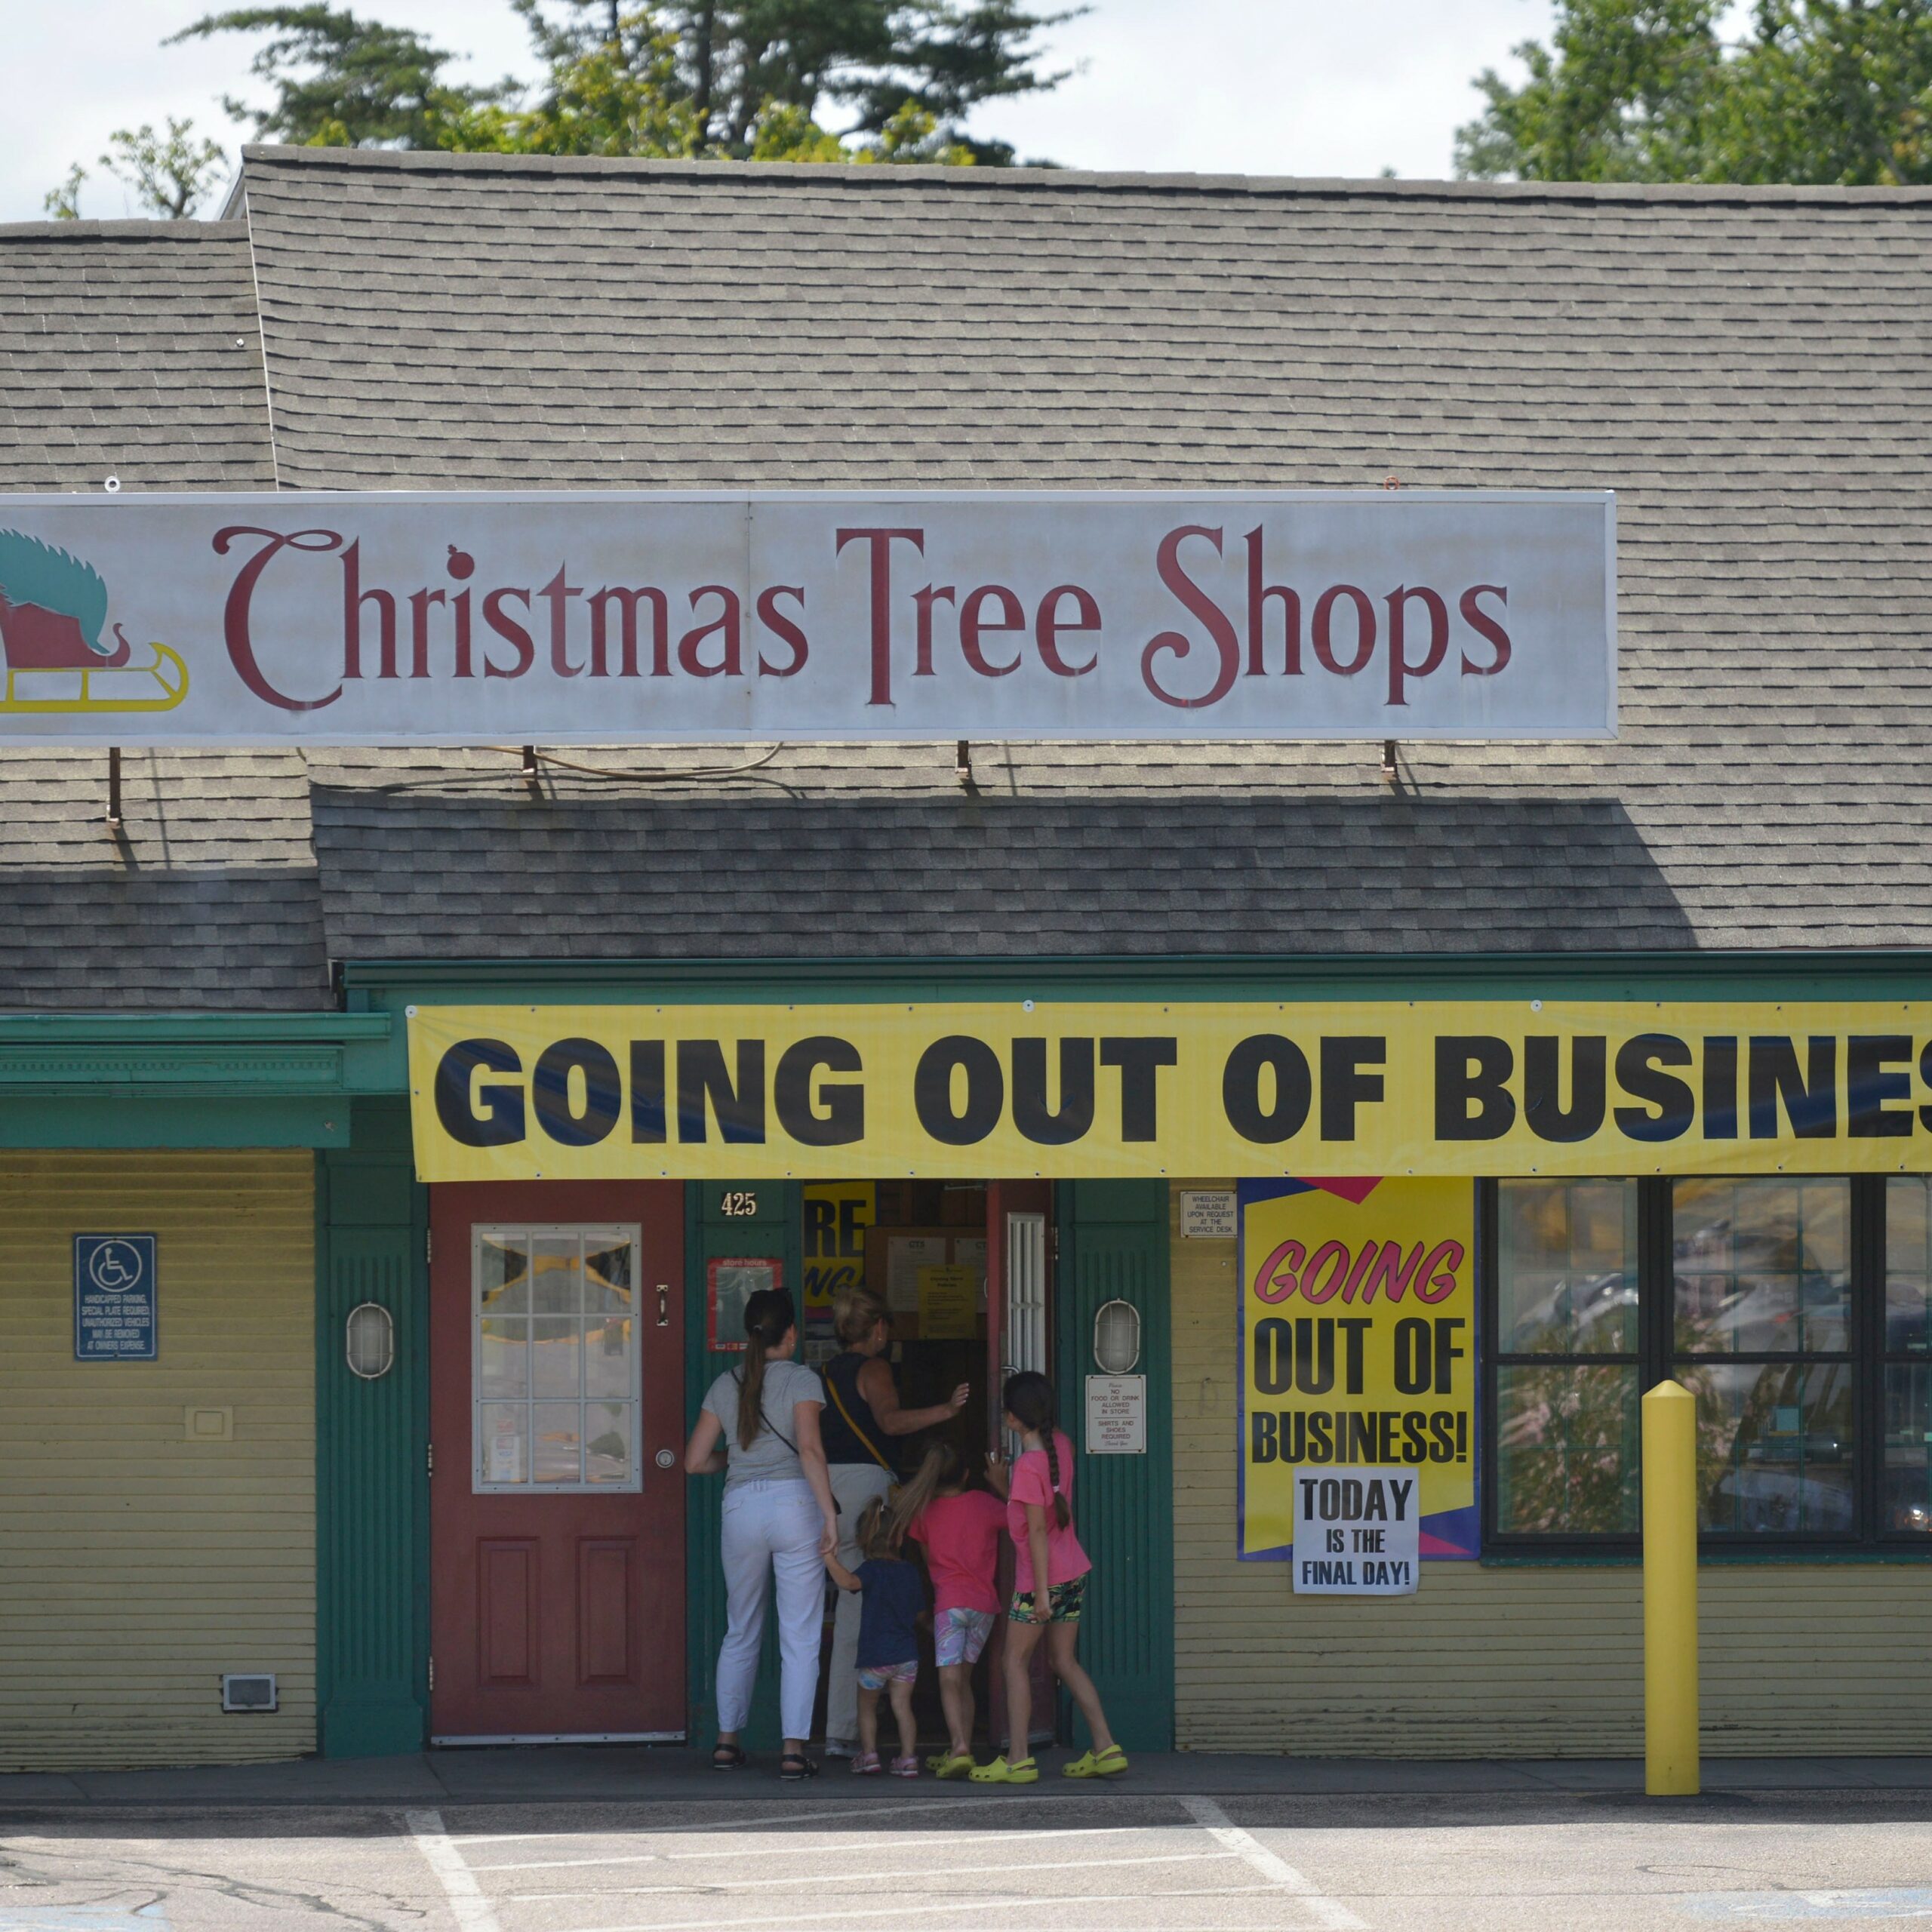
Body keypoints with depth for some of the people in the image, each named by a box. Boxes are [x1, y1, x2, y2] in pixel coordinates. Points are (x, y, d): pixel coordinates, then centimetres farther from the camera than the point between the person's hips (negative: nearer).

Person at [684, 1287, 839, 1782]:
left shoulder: (726, 1385, 11)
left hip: (741, 1505, 4)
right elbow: (810, 1449, -14)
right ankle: (794, 1749, -6)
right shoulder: (801, 1380, -1)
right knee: (800, 1637, 0)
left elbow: (695, 1461, 12)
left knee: (740, 1632, 17)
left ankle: (727, 1740, 20)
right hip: (793, 1501, -4)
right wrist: (830, 1514, -13)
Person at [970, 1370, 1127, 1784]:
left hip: (1043, 1576, -8)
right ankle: (1105, 1749, 8)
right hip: (1076, 1572, 8)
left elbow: (1038, 1529, -21)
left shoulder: (1028, 1466, -20)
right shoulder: (1061, 1446, 3)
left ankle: (1019, 1758, 0)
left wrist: (1042, 1591, -20)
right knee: (1065, 1661, 13)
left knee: (1016, 1661, 2)